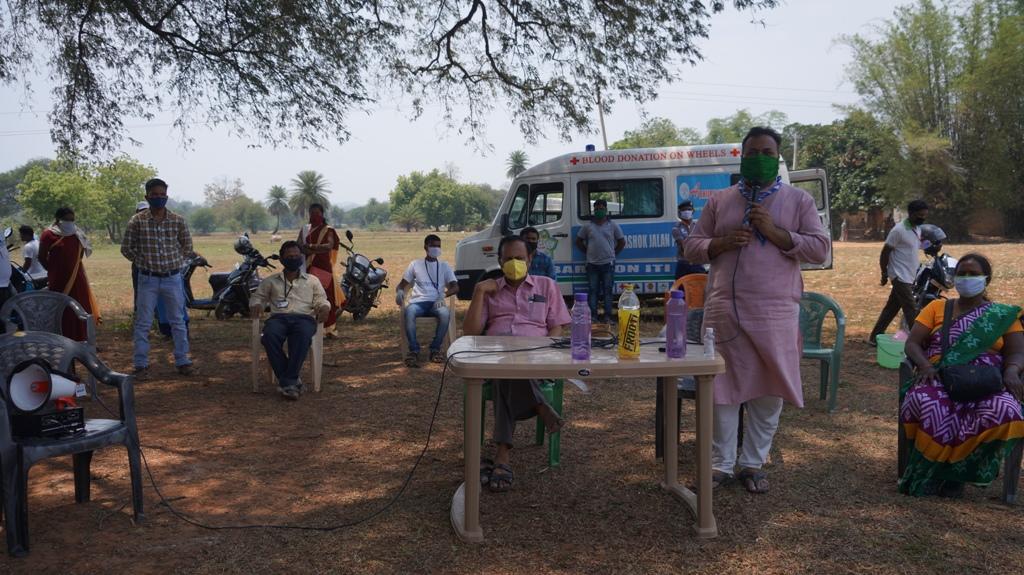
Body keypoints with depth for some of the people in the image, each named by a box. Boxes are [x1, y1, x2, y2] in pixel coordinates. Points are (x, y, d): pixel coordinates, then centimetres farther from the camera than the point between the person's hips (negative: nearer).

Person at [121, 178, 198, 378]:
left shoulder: (178, 221, -1)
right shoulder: (137, 221, -5)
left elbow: (187, 248, 9)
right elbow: (127, 248, 3)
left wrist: (174, 261, 3)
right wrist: (143, 262, -1)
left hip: (173, 278, 1)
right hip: (147, 279, -1)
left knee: (178, 322, 9)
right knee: (143, 323, 4)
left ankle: (182, 361, 20)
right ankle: (141, 365, 14)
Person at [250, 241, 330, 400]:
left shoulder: (312, 280, 24)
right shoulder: (271, 280, 26)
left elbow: (321, 300, 16)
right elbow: (258, 296, 24)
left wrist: (324, 307, -8)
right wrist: (256, 304, 0)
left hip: (304, 317, -1)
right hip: (278, 317, 1)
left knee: (302, 335, -40)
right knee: (270, 336, -37)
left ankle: (287, 381, -37)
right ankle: (292, 381, -31)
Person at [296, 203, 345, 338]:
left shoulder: (328, 230, 8)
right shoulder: (304, 229, 15)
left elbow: (330, 246, -9)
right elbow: (300, 246, 0)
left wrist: (311, 246, -15)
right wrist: (319, 249, -16)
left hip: (324, 267, -1)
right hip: (308, 267, 1)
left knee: (327, 297, -3)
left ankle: (328, 329, 5)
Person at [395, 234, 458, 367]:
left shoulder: (444, 266, 17)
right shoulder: (415, 264, 17)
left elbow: (455, 287, 5)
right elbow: (402, 284, 17)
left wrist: (443, 295, -17)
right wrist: (399, 291, -9)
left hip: (436, 303, 0)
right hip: (418, 302, 0)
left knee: (445, 313, -36)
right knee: (409, 312, -37)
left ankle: (435, 349, -19)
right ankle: (414, 350, -29)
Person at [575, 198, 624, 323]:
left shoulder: (613, 226, 5)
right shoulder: (588, 226, 6)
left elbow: (622, 242, 11)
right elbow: (579, 241, 14)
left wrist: (613, 253, 5)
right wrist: (587, 252, 6)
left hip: (608, 263, -1)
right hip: (592, 264, 1)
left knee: (608, 290, 0)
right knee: (593, 291, 2)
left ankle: (608, 316, 2)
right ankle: (593, 316, 5)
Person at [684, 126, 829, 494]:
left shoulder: (798, 200, 8)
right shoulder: (720, 201, 12)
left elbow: (820, 249, 0)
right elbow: (692, 248, 11)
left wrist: (775, 232, -12)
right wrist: (722, 242, -9)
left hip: (775, 312, -1)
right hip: (724, 309, 1)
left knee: (768, 391, 5)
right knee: (723, 388, 5)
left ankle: (754, 464, 21)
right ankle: (721, 464, 17)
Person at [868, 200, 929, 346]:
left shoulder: (918, 229, 10)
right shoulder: (899, 230, -16)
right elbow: (885, 253, -12)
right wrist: (884, 274, -9)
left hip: (910, 277, 9)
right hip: (901, 277, -9)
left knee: (891, 308, 12)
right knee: (912, 310, -7)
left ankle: (875, 337, 19)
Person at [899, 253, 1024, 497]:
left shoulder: (1004, 315, 18)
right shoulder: (937, 307, 17)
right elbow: (912, 343, 8)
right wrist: (925, 366, -13)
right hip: (940, 378, 0)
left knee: (1004, 412, -35)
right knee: (922, 402, -37)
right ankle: (951, 469, -15)